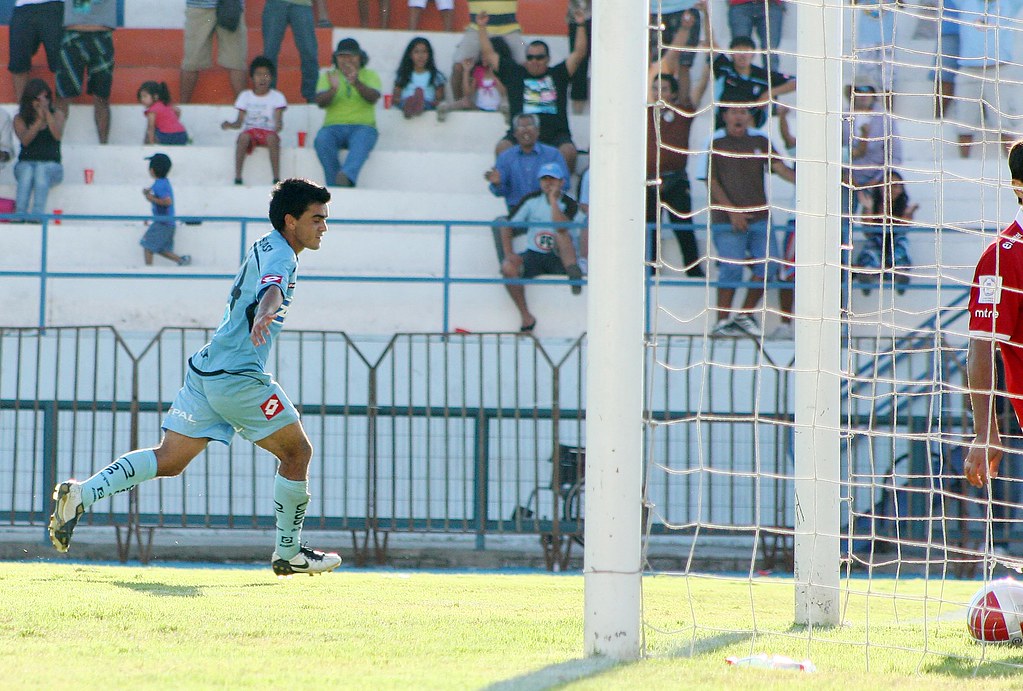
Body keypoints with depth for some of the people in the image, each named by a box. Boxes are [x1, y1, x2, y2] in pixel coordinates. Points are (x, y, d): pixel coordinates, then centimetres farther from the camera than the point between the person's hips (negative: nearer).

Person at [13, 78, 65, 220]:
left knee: (41, 171, -36)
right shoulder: (20, 119, 10)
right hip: (25, 164, 1)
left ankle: (38, 214, -50)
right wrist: (39, 119, -16)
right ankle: (20, 213, -47)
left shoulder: (57, 115, 10)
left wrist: (47, 113, -15)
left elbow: (58, 135, -9)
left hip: (51, 165, -1)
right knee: (27, 171, -35)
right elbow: (25, 140, -8)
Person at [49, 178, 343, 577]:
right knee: (297, 451, 5)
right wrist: (264, 314, -53)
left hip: (207, 371, 9)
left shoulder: (266, 249, 19)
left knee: (168, 461, 3)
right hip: (239, 376, -9)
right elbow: (272, 288, -34)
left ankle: (82, 493, -11)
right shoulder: (279, 253, -11)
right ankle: (288, 553, 12)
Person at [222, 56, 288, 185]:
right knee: (243, 136, -36)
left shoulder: (277, 97, 7)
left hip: (268, 132, -1)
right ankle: (237, 178, -34)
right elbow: (239, 122, 6)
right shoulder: (245, 96, 11)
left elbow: (278, 121, -4)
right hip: (250, 132, 1)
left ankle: (276, 178, -34)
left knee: (272, 137, -38)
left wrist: (278, 126, -28)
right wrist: (230, 125, -16)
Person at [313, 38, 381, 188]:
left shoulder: (370, 76, 14)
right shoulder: (328, 76, 16)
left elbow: (373, 98, -7)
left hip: (363, 126, -1)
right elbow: (320, 102, 1)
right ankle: (335, 186, -34)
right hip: (334, 126, 1)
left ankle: (347, 176, -60)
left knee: (362, 138, -37)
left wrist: (357, 83, -26)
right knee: (322, 140, -33)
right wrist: (333, 89, -20)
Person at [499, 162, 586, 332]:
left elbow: (561, 227, -24)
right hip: (533, 255, 2)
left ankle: (573, 272, -49)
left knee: (561, 233, -32)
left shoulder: (569, 205, -4)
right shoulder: (532, 200, 6)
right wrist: (508, 253, -7)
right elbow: (507, 225, 7)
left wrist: (553, 199, -20)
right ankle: (526, 317, -23)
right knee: (508, 267, -28)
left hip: (558, 259, -2)